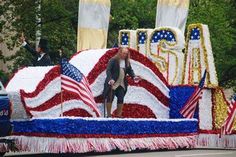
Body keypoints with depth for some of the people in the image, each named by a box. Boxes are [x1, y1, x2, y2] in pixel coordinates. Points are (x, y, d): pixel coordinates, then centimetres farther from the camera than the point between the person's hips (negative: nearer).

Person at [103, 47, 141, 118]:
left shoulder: (127, 62, 9)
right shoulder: (113, 60, -9)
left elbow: (130, 70, 13)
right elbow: (108, 70, -14)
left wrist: (134, 77, -6)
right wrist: (110, 79, -27)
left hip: (122, 84, 5)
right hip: (112, 83, -5)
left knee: (121, 99, 2)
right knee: (110, 98, -3)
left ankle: (119, 114, 11)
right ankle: (108, 114, 4)